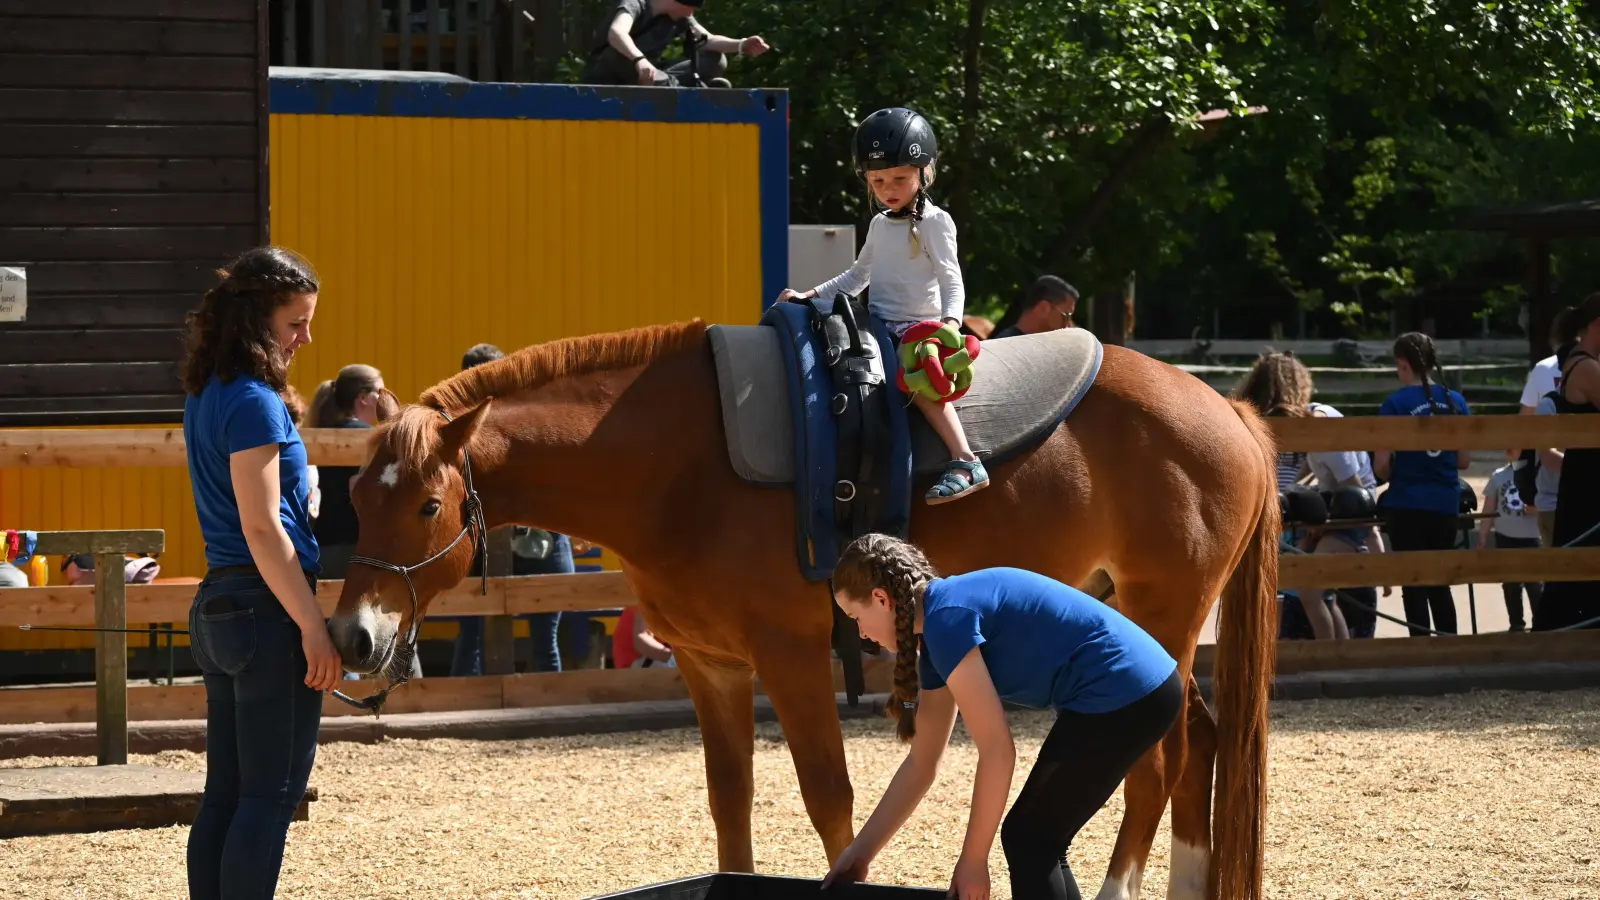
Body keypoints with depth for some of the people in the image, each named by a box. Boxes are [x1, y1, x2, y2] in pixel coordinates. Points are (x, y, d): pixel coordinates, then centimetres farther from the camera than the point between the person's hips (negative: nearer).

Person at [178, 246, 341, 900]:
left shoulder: (206, 396, 12)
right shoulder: (253, 401, -16)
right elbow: (262, 529, -20)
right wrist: (313, 627, -19)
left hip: (217, 602, 9)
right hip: (265, 607, -9)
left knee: (226, 794, 11)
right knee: (272, 796, -5)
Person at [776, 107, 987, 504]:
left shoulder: (935, 223, -4)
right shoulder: (880, 225, 17)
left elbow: (952, 282, -11)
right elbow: (858, 277, 28)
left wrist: (950, 322, -29)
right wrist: (812, 294, 19)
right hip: (879, 328, 8)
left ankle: (965, 462, -42)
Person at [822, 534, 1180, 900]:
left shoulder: (947, 619, -14)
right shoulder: (937, 633, 16)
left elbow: (997, 752, -15)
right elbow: (922, 763, 23)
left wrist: (972, 860, -8)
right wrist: (860, 853, 25)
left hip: (1122, 698, -9)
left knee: (1027, 840, 0)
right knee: (1039, 841, 16)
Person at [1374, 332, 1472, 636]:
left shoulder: (1396, 403, -10)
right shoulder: (1455, 401, 3)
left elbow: (1381, 465, -10)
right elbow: (1464, 459, 7)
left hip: (1407, 503, -4)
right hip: (1446, 504, 4)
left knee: (1414, 584, 3)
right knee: (1440, 583, 15)